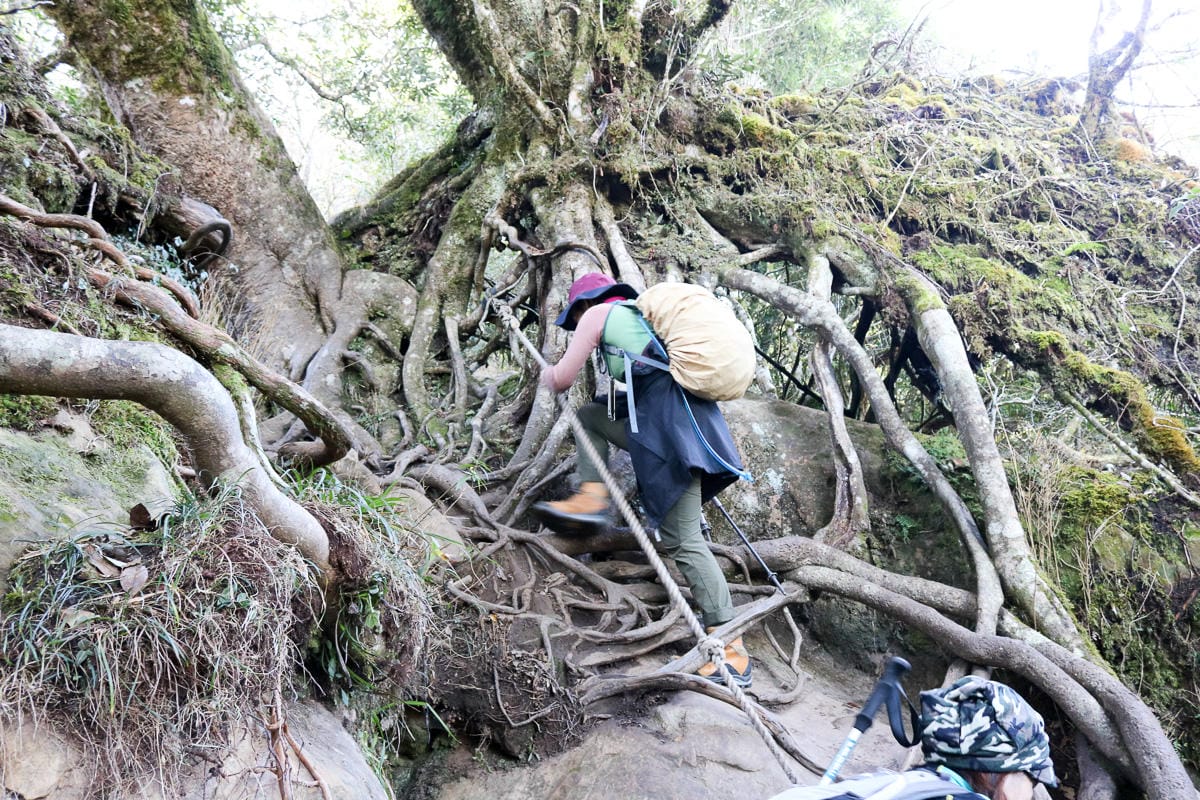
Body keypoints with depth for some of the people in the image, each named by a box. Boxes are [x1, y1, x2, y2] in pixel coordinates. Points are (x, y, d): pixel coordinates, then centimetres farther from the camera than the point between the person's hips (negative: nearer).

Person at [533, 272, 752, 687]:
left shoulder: (597, 313, 6)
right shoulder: (642, 313, 28)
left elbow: (562, 380, 8)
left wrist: (547, 374, 29)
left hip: (671, 427, -9)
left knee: (682, 539, -6)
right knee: (589, 415, 24)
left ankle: (731, 646, -5)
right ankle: (591, 498, 11)